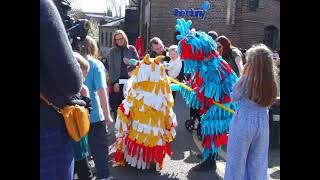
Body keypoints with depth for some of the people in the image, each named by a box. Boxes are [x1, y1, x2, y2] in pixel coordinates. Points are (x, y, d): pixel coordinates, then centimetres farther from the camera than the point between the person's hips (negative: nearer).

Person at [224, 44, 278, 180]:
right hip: (262, 123, 4)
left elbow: (234, 98, -4)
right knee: (258, 160, 19)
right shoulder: (272, 82, -6)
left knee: (238, 158, 14)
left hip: (244, 122, -4)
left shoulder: (246, 79, -19)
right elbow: (269, 102, 8)